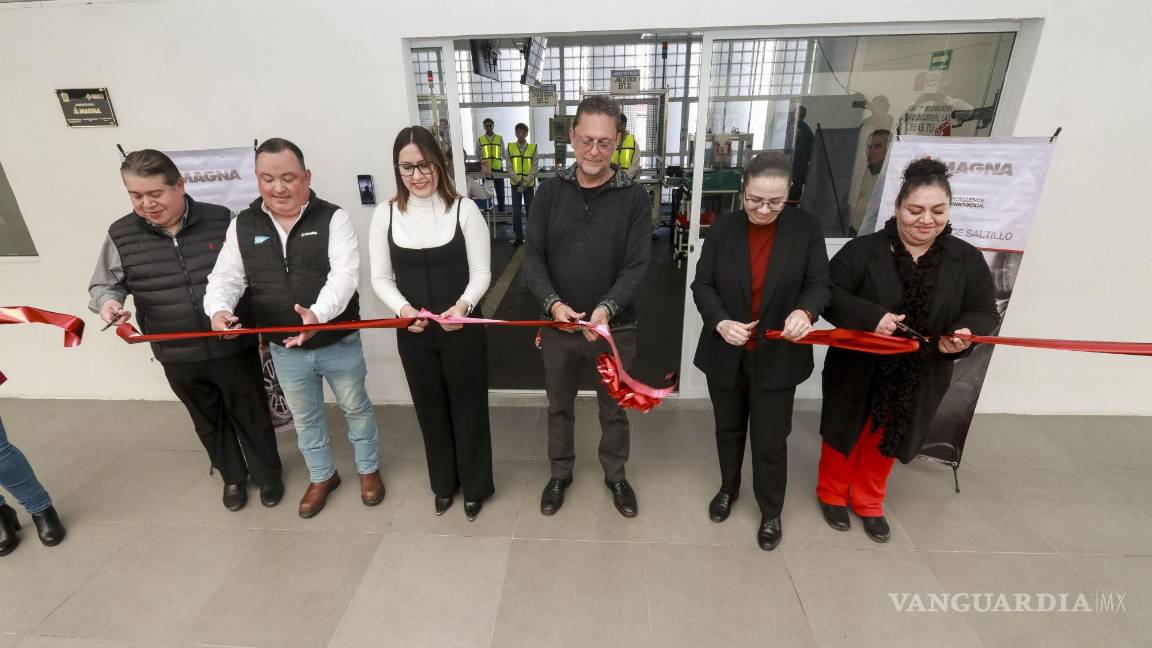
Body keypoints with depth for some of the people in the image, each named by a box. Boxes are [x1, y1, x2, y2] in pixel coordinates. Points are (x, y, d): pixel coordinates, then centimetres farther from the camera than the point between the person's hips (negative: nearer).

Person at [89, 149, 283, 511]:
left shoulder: (221, 221, -8)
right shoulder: (120, 236, -2)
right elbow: (103, 284, 11)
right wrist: (107, 301, -12)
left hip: (233, 348, -2)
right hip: (177, 357, 3)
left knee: (251, 415, 13)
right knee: (209, 421, 19)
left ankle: (267, 474, 35)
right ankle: (233, 476, 42)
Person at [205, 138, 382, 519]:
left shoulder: (332, 218, -13)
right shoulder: (242, 226, 0)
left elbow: (344, 274, -25)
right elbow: (225, 278, 1)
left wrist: (319, 313, -43)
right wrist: (219, 309, -22)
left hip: (339, 343, -3)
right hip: (285, 350, 4)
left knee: (356, 408, 15)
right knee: (305, 418, 20)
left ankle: (368, 469, 39)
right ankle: (321, 476, 44)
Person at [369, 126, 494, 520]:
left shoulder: (464, 209, -8)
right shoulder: (386, 214, -1)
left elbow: (481, 273, -8)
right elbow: (381, 277, 1)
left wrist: (463, 305, -27)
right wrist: (403, 309, -18)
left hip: (462, 329, -3)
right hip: (413, 333, 3)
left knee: (468, 407, 11)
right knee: (431, 410, 18)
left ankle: (475, 487, 34)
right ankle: (443, 484, 42)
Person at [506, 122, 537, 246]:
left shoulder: (533, 148, -1)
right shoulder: (510, 147, 2)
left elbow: (534, 168, -4)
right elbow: (509, 167, -1)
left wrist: (525, 183, -14)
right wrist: (518, 181, -13)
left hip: (529, 184, -1)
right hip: (515, 184, 1)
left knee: (530, 210, 5)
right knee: (516, 211, 3)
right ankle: (519, 237, 12)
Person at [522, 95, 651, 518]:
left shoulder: (633, 197, -7)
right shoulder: (550, 193, -2)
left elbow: (637, 265, -13)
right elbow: (533, 257, -6)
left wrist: (606, 308, -29)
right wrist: (552, 303, -23)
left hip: (615, 327, -1)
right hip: (558, 325, 2)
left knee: (613, 409, 17)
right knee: (559, 405, 19)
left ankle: (615, 475, 42)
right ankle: (560, 473, 42)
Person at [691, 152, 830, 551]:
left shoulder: (806, 229, -6)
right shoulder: (723, 228, -5)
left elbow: (819, 284, -5)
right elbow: (702, 284, -6)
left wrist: (805, 311, -28)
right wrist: (720, 321, -24)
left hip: (777, 357, -1)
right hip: (725, 354, 2)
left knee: (770, 442, 9)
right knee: (728, 430, 21)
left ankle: (771, 512, 34)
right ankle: (728, 489, 46)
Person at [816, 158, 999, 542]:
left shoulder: (967, 260, -4)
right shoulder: (863, 250, -14)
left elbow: (985, 312, 2)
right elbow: (828, 293, -15)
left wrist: (965, 335, -21)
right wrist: (871, 316, -30)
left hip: (919, 377, 3)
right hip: (858, 369, -3)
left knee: (886, 440, 20)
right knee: (845, 434, 15)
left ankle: (869, 503, 42)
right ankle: (832, 494, 38)